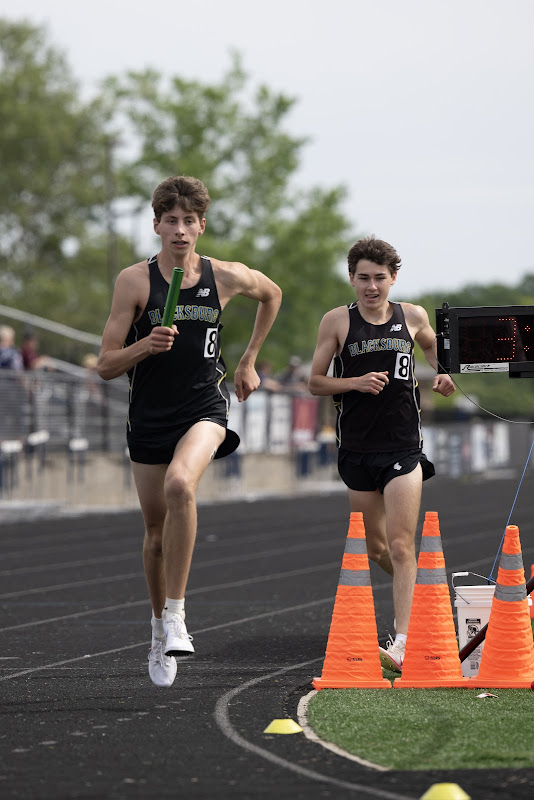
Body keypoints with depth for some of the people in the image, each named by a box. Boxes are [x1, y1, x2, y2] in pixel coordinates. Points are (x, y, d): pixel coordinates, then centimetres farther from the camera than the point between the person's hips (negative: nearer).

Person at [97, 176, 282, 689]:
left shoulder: (227, 277, -2)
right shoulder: (134, 281, -6)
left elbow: (272, 295, 23)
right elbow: (106, 366, -5)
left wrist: (248, 362, 22)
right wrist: (145, 345, -24)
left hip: (205, 410, -1)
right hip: (149, 418, 1)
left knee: (180, 484, -32)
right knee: (157, 532, 9)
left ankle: (176, 615, -28)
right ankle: (160, 628, 34)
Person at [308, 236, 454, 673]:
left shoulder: (414, 317, 3)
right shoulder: (337, 321, -1)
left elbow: (433, 346, 25)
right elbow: (315, 382, 2)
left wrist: (443, 375, 4)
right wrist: (356, 382, -15)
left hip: (403, 448, -2)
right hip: (358, 450, 2)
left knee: (401, 545, -12)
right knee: (375, 549, 11)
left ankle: (402, 642, -17)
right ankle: (417, 590, 41)